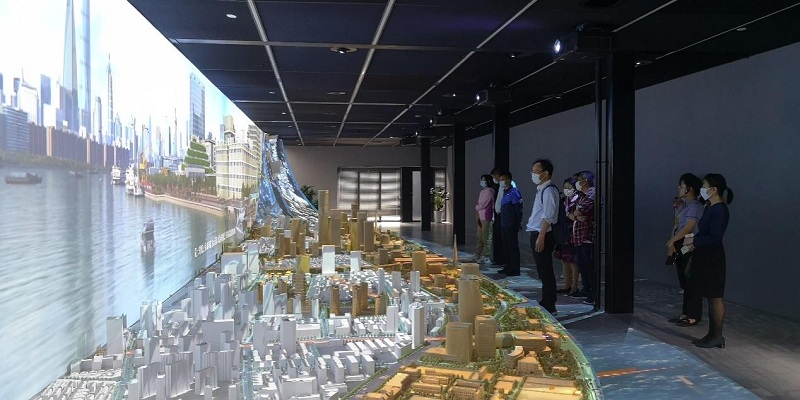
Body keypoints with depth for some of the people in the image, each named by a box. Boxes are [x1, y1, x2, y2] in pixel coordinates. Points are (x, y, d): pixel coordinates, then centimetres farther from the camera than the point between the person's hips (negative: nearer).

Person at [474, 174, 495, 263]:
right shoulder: (483, 191, 17)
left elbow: (483, 205, -14)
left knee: (486, 237, -7)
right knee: (480, 237, 14)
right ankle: (478, 255, 21)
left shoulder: (489, 191, -11)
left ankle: (485, 256, -4)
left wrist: (476, 207, 6)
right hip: (480, 217, 9)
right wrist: (477, 215, 4)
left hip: (486, 217, -9)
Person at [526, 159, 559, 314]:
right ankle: (546, 303, 24)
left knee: (545, 272, -4)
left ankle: (549, 307, 3)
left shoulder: (549, 191, -14)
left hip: (543, 235, -10)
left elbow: (548, 217, -20)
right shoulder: (541, 190, 16)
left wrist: (541, 238, -23)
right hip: (537, 234, 10)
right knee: (543, 271, 15)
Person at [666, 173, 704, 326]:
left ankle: (693, 317, 4)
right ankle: (685, 313, 22)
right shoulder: (682, 204, 13)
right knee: (684, 283, 14)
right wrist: (672, 244, 4)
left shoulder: (695, 206, -15)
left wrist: (672, 241, -11)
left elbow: (688, 228, -21)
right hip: (680, 247, 9)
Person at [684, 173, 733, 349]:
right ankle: (713, 334, 20)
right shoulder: (710, 208, 12)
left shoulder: (720, 210, -17)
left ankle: (717, 336, 6)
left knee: (715, 297, -2)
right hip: (704, 257, 10)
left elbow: (714, 237, -22)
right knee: (710, 297, 13)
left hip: (713, 258, -10)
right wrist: (694, 242, 2)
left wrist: (694, 240, -15)